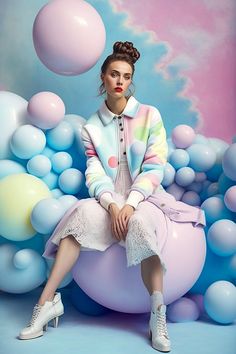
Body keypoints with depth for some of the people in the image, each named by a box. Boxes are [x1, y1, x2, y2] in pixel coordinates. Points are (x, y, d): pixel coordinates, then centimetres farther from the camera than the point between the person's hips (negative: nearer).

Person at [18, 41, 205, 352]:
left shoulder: (150, 116, 2)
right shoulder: (92, 127, 8)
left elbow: (154, 169, -6)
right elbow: (95, 174, -3)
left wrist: (130, 204, -20)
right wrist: (112, 205, -22)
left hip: (144, 197, -1)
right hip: (109, 200, 2)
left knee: (141, 224, -36)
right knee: (84, 214, -30)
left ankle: (158, 316, -28)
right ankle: (47, 301, -28)